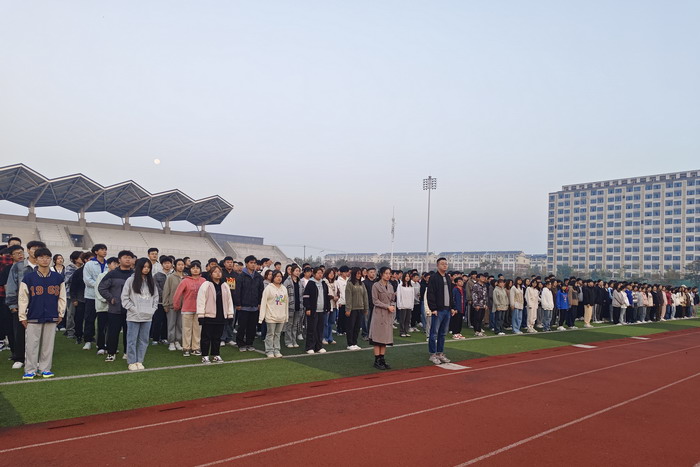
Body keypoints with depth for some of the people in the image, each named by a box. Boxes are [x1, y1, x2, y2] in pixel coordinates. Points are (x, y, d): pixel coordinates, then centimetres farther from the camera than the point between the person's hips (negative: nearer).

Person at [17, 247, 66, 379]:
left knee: (48, 344, 6)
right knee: (32, 344, 2)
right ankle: (30, 370, 11)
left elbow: (62, 297, 10)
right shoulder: (29, 277, 0)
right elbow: (22, 298, 1)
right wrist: (22, 316, 1)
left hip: (52, 317, 2)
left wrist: (61, 313, 8)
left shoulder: (58, 278, 5)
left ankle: (45, 369, 16)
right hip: (33, 317, -1)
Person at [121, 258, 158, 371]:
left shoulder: (151, 281, 10)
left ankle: (139, 361, 18)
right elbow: (125, 297, -4)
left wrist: (153, 309, 3)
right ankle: (131, 362, 12)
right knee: (132, 340, 2)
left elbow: (156, 296, 14)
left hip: (147, 317, 4)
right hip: (134, 316, -4)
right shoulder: (131, 280, -3)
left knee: (144, 340, 8)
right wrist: (134, 309, -9)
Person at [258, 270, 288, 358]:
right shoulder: (268, 288, -7)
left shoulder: (284, 288, 8)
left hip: (281, 316, 4)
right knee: (270, 334, 2)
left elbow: (286, 302, 12)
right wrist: (261, 316, -13)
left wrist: (287, 315, 10)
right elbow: (263, 302, -9)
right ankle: (269, 351, 10)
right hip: (271, 316, -4)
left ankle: (277, 350, 18)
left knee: (278, 334, 11)